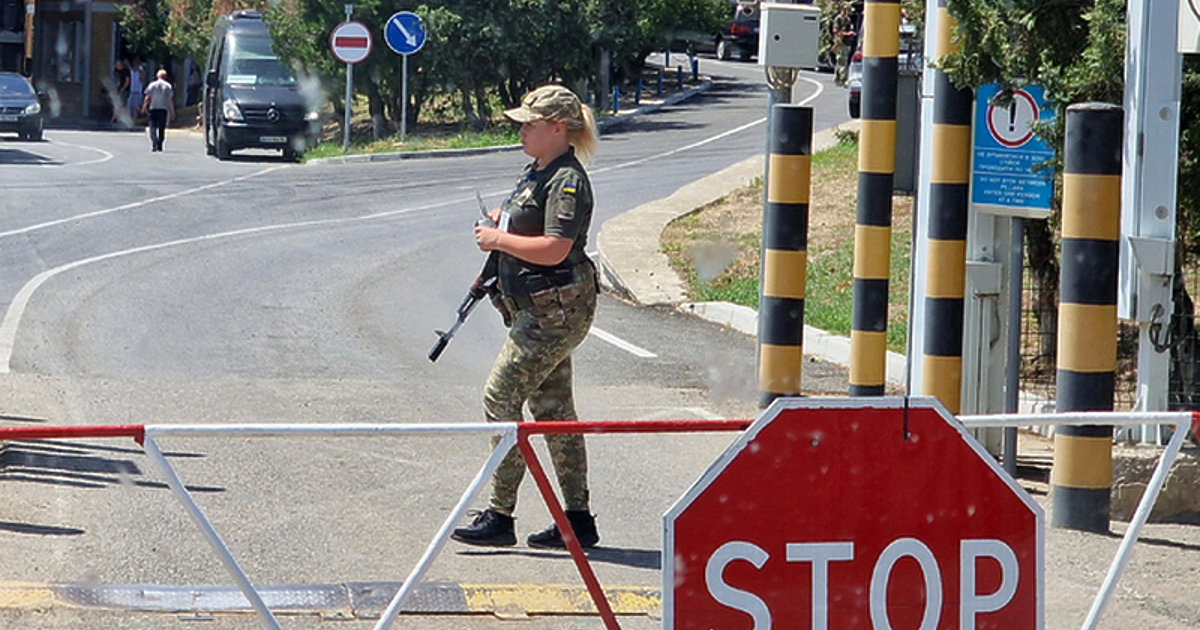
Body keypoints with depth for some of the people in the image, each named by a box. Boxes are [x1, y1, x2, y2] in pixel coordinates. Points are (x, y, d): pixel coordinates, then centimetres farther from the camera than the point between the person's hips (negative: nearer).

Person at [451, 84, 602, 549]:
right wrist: (505, 220, 11)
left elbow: (554, 248, -26)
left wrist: (499, 239, -17)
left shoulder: (566, 181, -17)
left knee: (501, 397, -11)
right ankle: (578, 519, 17)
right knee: (551, 406, 13)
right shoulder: (538, 171, 14)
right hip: (541, 309, 11)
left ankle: (499, 516, -9)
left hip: (554, 312, -11)